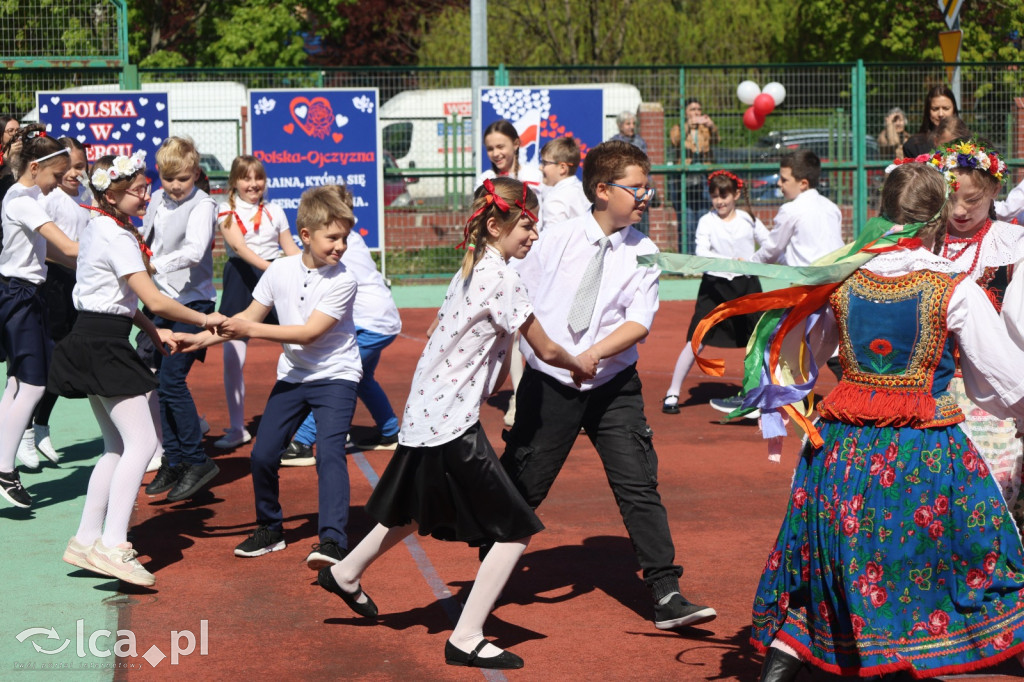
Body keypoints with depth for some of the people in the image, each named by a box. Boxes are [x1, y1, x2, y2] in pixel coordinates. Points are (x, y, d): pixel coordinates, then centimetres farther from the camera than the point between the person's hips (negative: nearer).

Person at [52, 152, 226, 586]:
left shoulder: (99, 228, 15)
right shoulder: (117, 237, -16)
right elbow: (154, 300, -20)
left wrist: (153, 332, 11)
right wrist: (204, 319, -9)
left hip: (93, 340, 10)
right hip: (104, 343, -10)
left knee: (119, 447, 15)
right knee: (142, 441, -13)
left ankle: (87, 540, 16)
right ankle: (113, 545, -18)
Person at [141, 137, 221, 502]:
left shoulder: (202, 205, -14)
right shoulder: (157, 199, 9)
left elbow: (194, 251, -31)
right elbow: (145, 238, 25)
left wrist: (155, 266, -39)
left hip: (193, 302, -8)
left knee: (171, 380, -13)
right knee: (159, 380, 8)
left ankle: (197, 461, -2)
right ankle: (173, 461, 18)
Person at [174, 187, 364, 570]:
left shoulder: (342, 281, -17)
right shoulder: (280, 270, -3)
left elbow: (309, 333, -23)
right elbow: (250, 317, 7)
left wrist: (252, 330, -25)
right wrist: (202, 339, -1)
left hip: (335, 376, -5)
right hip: (292, 376, 5)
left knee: (329, 453, -22)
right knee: (263, 455, 2)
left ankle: (332, 541, -25)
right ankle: (270, 529, 24)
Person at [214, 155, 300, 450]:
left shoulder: (274, 211, 9)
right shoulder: (226, 210, 1)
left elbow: (291, 249, 12)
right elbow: (237, 244, -15)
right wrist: (266, 266, -31)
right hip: (241, 279, -1)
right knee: (232, 358, -5)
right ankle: (237, 428, 8)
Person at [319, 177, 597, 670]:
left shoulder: (469, 269, 11)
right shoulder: (501, 278, -16)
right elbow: (546, 351, -10)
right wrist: (580, 364, 9)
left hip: (423, 414, 10)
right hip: (453, 425, -10)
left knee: (416, 512, 32)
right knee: (515, 532, -6)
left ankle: (345, 574, 48)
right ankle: (465, 640, -2)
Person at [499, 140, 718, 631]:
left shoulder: (643, 254, 0)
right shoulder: (558, 240, -2)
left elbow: (639, 322, -10)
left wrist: (593, 353, -25)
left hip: (612, 387, 1)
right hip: (548, 383, -1)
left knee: (639, 487, -5)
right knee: (521, 489, 8)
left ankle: (666, 595, 0)